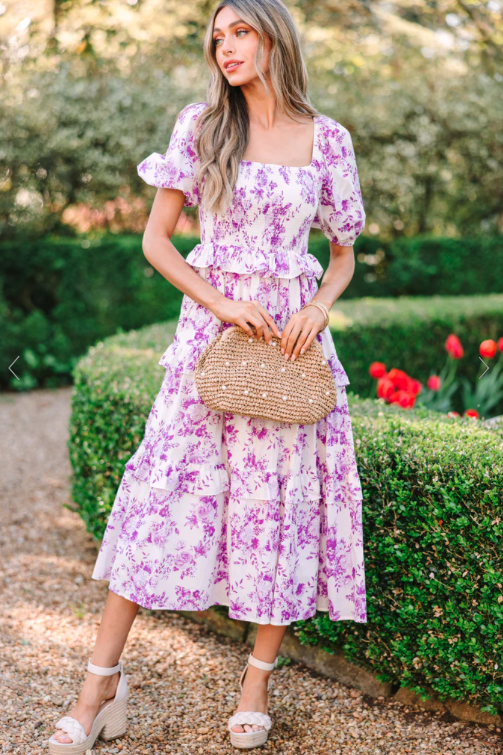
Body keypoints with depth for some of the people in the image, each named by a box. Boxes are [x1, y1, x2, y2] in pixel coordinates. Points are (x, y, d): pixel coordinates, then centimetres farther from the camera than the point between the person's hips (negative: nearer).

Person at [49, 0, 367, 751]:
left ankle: (258, 678, 18)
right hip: (210, 328, 0)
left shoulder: (327, 139, 4)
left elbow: (343, 256, 11)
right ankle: (102, 680, 5)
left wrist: (317, 309, -9)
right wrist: (222, 303, -10)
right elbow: (156, 239, 3)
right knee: (163, 489, -3)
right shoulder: (200, 126, 3)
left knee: (282, 497, 3)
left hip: (291, 334, 1)